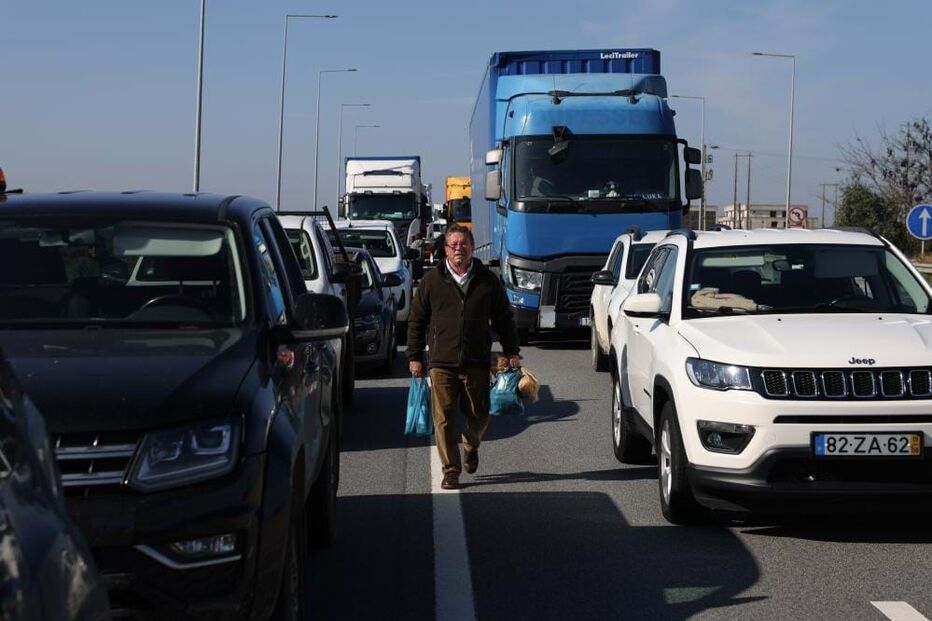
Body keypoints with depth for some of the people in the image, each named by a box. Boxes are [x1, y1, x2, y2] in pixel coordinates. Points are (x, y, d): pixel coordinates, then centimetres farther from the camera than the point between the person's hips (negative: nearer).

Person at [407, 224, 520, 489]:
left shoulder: (488, 280, 7)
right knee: (444, 418, -4)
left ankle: (470, 446, 38)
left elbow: (504, 319, 13)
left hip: (477, 363, 1)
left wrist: (512, 352, 7)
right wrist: (415, 357, 5)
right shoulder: (432, 281, 4)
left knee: (479, 415, 7)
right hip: (441, 364, -1)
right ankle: (451, 470, 5)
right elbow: (416, 321, 9)